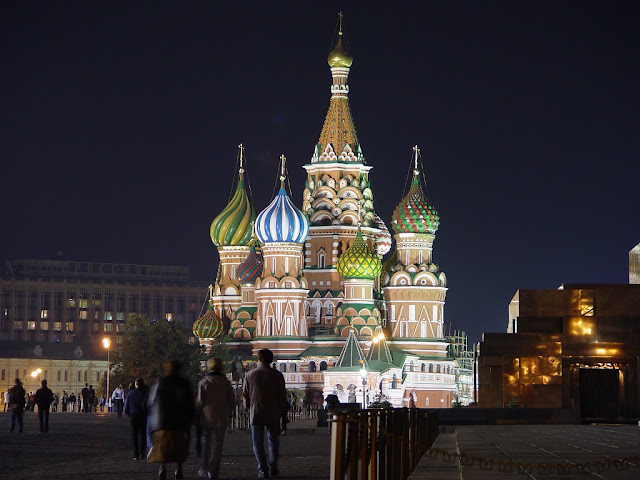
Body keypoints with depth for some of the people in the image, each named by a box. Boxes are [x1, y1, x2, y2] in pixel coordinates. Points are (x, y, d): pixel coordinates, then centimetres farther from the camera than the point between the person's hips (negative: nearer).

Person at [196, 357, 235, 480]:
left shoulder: (203, 382, -6)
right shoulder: (226, 383, 0)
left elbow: (199, 401, -8)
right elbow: (232, 401, 3)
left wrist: (198, 414, 8)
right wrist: (227, 414, 16)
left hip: (207, 418, -1)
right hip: (221, 418, 1)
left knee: (206, 443, 13)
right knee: (218, 444, 5)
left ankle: (204, 469, 12)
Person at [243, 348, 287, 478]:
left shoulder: (250, 375, -3)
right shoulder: (277, 375, -4)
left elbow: (245, 394, 4)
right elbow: (282, 395, 0)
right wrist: (280, 409, 14)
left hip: (256, 414, -1)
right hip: (273, 414, 1)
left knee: (258, 442, 4)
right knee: (273, 440, 16)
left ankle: (262, 469, -3)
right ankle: (273, 466, 11)